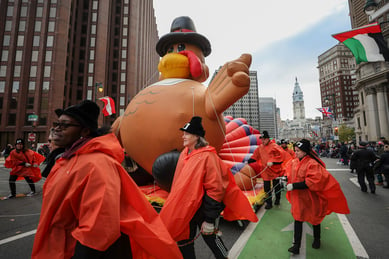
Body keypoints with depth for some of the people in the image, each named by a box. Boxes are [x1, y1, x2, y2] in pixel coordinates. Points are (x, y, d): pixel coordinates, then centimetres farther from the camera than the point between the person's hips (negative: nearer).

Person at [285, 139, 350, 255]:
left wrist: (294, 186, -29)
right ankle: (296, 246, 21)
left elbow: (312, 182, -28)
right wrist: (286, 178, -2)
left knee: (314, 218, 20)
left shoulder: (312, 163, -22)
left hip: (310, 198, -5)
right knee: (297, 219, 10)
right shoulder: (294, 161, -2)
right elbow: (290, 172, 17)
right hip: (297, 197, 5)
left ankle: (316, 239, 47)